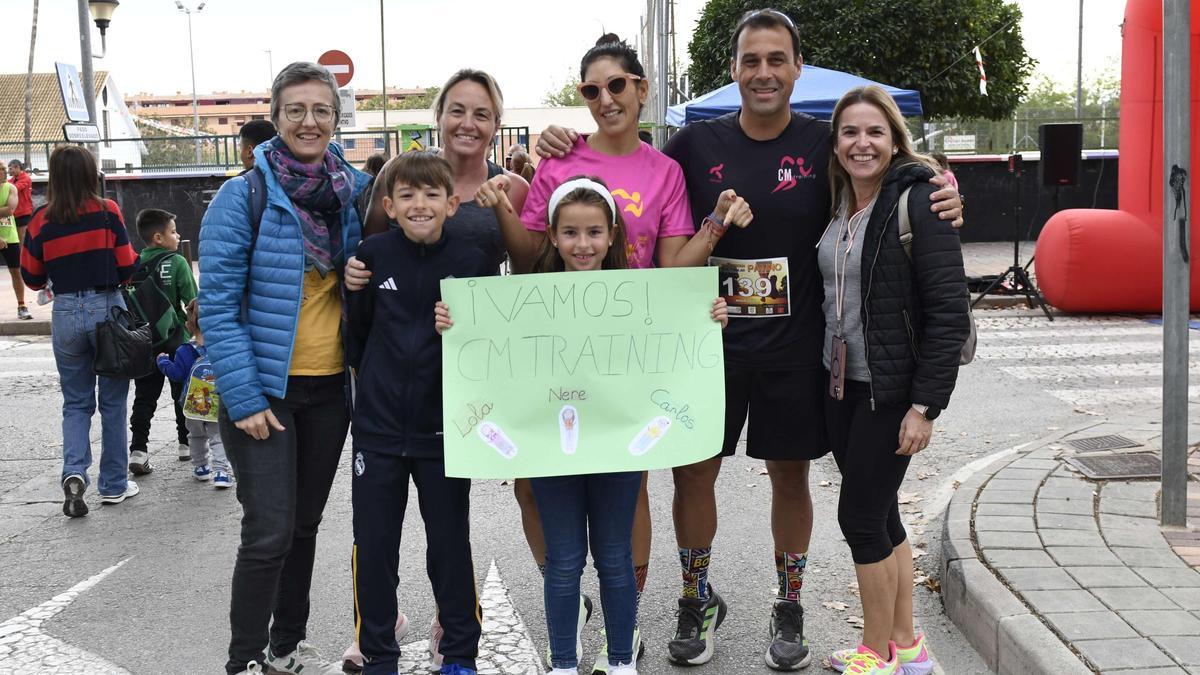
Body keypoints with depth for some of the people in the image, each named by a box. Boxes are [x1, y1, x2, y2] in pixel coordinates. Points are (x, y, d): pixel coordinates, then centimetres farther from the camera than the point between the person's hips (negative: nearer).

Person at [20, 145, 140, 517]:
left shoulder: (41, 221, -2)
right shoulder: (107, 211, -9)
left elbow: (32, 278, 7)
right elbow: (127, 267, -5)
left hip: (66, 313, 2)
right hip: (108, 308, -2)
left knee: (75, 402, 14)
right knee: (112, 400, 11)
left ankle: (74, 472, -7)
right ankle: (113, 484, 18)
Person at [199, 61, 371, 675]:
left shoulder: (356, 191, 4)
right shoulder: (243, 195, -11)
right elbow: (217, 305, -13)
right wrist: (243, 398, -17)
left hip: (330, 387, 5)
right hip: (265, 388, -5)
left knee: (305, 524, 15)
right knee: (269, 533, -6)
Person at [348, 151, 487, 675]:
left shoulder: (472, 260, -7)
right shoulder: (373, 254, -3)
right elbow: (358, 328, 8)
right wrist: (378, 383, 6)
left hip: (445, 427, -1)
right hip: (378, 425, 1)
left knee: (450, 544, 9)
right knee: (374, 546, 7)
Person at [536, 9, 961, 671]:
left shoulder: (824, 144, -3)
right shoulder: (698, 143, -2)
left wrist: (943, 199, -15)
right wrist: (566, 150, -9)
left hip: (794, 349, 0)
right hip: (708, 343, 1)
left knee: (790, 474, 11)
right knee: (692, 472, 6)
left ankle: (789, 608, 30)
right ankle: (697, 600, 29)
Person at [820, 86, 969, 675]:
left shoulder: (918, 202, -14)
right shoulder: (836, 206, 8)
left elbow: (950, 312, -17)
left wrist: (926, 406, -19)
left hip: (891, 390, -7)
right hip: (841, 384, 7)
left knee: (860, 516, -2)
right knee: (880, 516, 14)